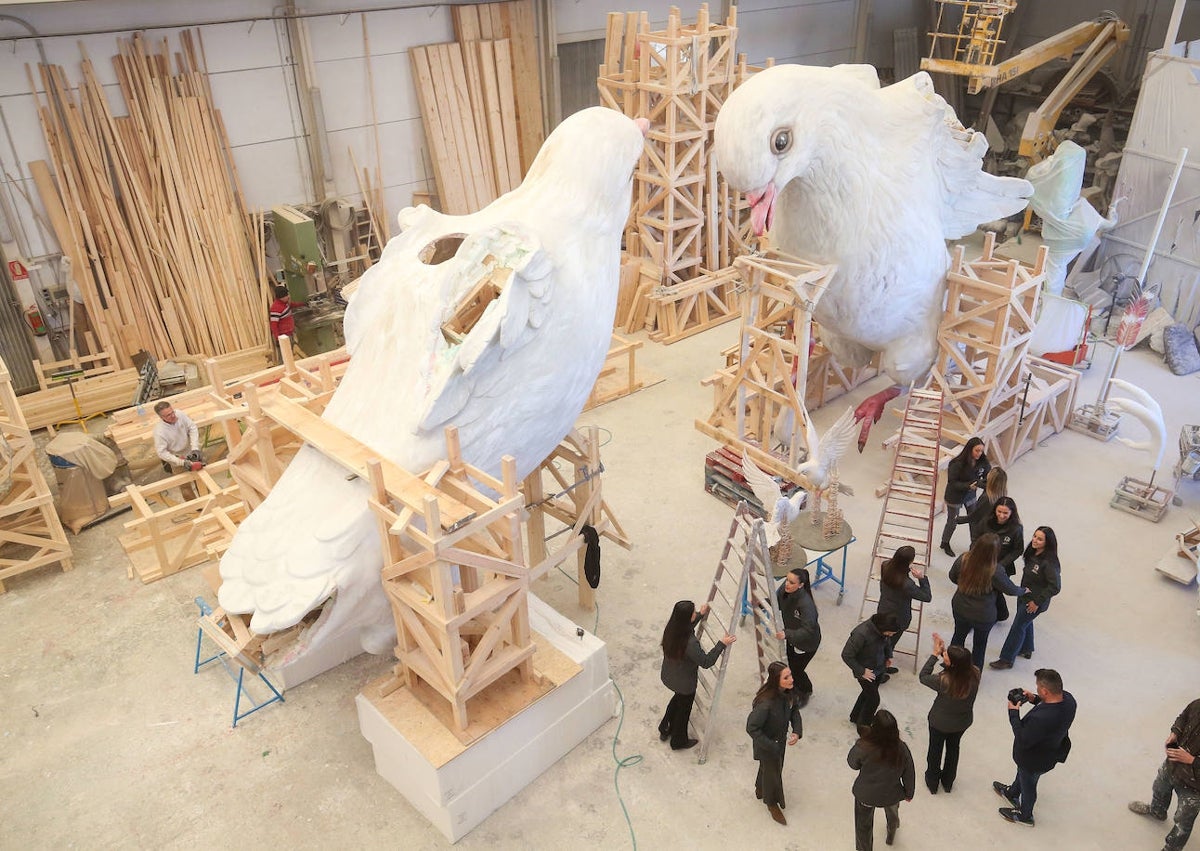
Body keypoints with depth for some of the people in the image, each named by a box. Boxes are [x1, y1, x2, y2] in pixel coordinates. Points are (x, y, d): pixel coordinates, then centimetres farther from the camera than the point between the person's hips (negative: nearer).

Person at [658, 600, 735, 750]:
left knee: (679, 698, 34)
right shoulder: (690, 643, -40)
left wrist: (700, 615, 12)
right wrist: (722, 644, -25)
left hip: (668, 676, 6)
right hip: (684, 682, -6)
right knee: (684, 708, 21)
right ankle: (679, 741, 46)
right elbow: (706, 662, -27)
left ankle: (665, 729, 52)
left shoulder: (671, 628, -17)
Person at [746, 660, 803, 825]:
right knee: (773, 771, 18)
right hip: (767, 744, -6)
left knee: (776, 766, 30)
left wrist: (797, 732, -15)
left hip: (781, 740, 7)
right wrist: (770, 746, -25)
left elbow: (794, 710, -1)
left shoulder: (788, 693, -20)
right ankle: (772, 803, 48)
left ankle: (760, 790, 60)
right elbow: (751, 727, -33)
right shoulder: (766, 703, -41)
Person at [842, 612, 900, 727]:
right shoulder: (861, 634, -37)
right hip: (866, 671, -7)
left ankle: (855, 717, 48)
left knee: (868, 693, 25)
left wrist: (887, 656, 1)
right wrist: (861, 672, -23)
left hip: (879, 669, 7)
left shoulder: (882, 629, -16)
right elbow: (846, 655, -28)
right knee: (874, 699, 5)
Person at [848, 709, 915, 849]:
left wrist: (862, 740, -6)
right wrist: (909, 793, 9)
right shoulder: (902, 749, -29)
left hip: (865, 794, -3)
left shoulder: (862, 748, -35)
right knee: (892, 813, 38)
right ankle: (891, 835, 67)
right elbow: (909, 774, -11)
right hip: (891, 795, 3)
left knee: (864, 825, 26)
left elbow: (852, 763, -13)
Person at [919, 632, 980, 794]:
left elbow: (923, 676, -21)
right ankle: (948, 782, 52)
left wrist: (935, 654, -19)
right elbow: (960, 667, -6)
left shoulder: (944, 681, -40)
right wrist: (943, 650, -14)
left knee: (935, 750, 24)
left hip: (940, 722, -4)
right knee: (953, 747, 30)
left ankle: (932, 782, 48)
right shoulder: (975, 674, -28)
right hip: (963, 721, 4)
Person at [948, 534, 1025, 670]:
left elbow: (953, 577, -1)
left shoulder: (963, 559, -20)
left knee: (959, 635, 28)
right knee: (980, 644, 23)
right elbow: (1011, 590, -12)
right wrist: (1024, 591, 10)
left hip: (959, 608, 3)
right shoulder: (995, 571, -30)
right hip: (983, 616, -3)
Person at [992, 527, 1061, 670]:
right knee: (1025, 622, 26)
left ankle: (1006, 659, 14)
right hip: (1024, 595, 8)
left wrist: (1037, 602, -21)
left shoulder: (1049, 563, -29)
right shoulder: (1032, 553, -6)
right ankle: (1026, 650, 49)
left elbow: (1055, 587, -27)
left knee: (1018, 626, 1)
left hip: (1035, 601, -8)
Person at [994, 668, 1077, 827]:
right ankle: (1012, 793, 64)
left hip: (1035, 761, -7)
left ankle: (1025, 816, 54)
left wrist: (1013, 713, -24)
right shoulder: (1068, 698, -24)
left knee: (1028, 785, 24)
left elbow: (1023, 741, -31)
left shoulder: (1040, 719, -48)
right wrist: (1034, 699, -12)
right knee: (1023, 773, 35)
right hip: (1051, 751, 7)